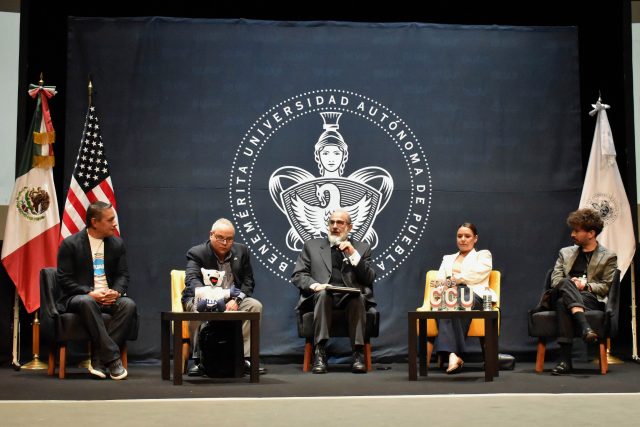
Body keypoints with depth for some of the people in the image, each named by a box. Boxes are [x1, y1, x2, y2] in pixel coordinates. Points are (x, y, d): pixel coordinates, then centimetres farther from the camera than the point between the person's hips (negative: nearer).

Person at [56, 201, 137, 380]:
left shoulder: (117, 243, 10)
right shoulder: (70, 244, -3)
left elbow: (123, 275, 10)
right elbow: (64, 279, -6)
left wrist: (116, 291, -13)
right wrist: (89, 293, -20)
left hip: (109, 297, 4)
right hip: (79, 297, -4)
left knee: (129, 305, -28)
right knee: (87, 303, -39)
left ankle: (99, 359, -28)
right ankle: (112, 358, -38)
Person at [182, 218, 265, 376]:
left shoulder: (241, 251, 5)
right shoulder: (197, 253, -7)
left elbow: (248, 281, 5)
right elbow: (191, 279, -23)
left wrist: (236, 300, -15)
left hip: (232, 300, 3)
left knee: (255, 305, -24)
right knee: (196, 307, -36)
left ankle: (245, 358, -22)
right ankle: (199, 360, -27)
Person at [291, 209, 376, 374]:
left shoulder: (362, 248, 18)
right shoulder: (311, 246, 18)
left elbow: (369, 279, 6)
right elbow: (297, 275, 9)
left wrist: (354, 255, -5)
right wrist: (314, 284, -12)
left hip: (351, 297, 0)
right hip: (321, 296, 0)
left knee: (358, 297, -34)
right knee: (323, 293, -35)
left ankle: (358, 354, -36)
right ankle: (319, 353, -39)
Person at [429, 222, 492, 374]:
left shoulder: (483, 255, 22)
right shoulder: (448, 259, 32)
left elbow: (476, 275, 0)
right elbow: (439, 281, 14)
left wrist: (453, 279, -2)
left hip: (473, 296, -2)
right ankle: (453, 354, -50)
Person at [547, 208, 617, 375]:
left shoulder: (608, 257, 13)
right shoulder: (565, 252, 24)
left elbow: (607, 287, 3)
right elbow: (555, 279, 12)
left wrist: (586, 286, -13)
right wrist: (571, 284, -10)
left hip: (591, 300, -3)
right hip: (560, 296, 3)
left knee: (563, 303, -39)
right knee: (566, 283, -36)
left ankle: (565, 359, -49)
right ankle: (585, 327, -53)